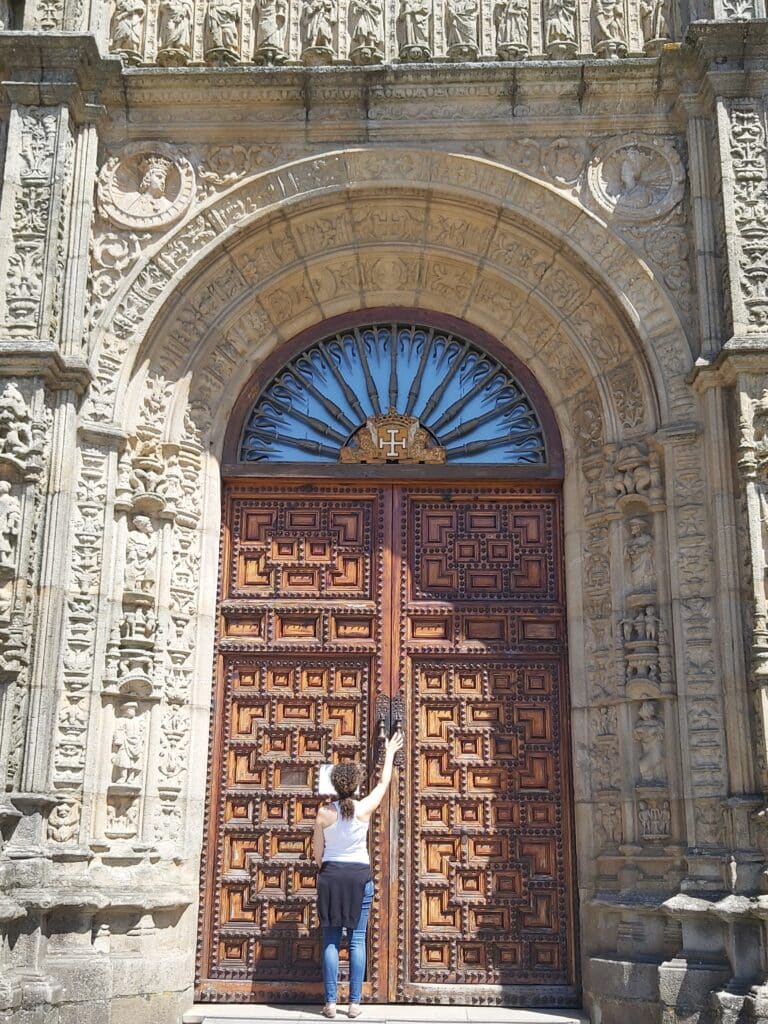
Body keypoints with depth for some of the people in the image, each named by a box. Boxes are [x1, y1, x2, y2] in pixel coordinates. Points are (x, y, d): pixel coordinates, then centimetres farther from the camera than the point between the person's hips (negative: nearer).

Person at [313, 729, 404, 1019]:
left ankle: (330, 1003, 4)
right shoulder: (364, 809, -7)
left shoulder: (324, 813, -6)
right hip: (360, 876, 0)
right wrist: (390, 752, 22)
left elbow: (317, 853, 1)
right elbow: (384, 782, 9)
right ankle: (354, 1003, 5)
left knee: (331, 941, 5)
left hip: (331, 876, 0)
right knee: (357, 941, 4)